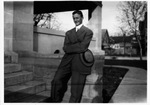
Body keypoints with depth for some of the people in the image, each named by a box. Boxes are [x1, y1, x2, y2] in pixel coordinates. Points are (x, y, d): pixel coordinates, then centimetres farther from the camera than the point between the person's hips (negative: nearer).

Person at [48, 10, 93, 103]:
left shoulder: (88, 32, 9)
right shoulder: (69, 33, 23)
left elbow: (83, 47, -6)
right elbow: (65, 48, 8)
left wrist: (70, 47, 2)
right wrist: (77, 47, -5)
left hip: (80, 62, -3)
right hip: (67, 60, 4)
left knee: (76, 93, -3)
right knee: (56, 81, -15)